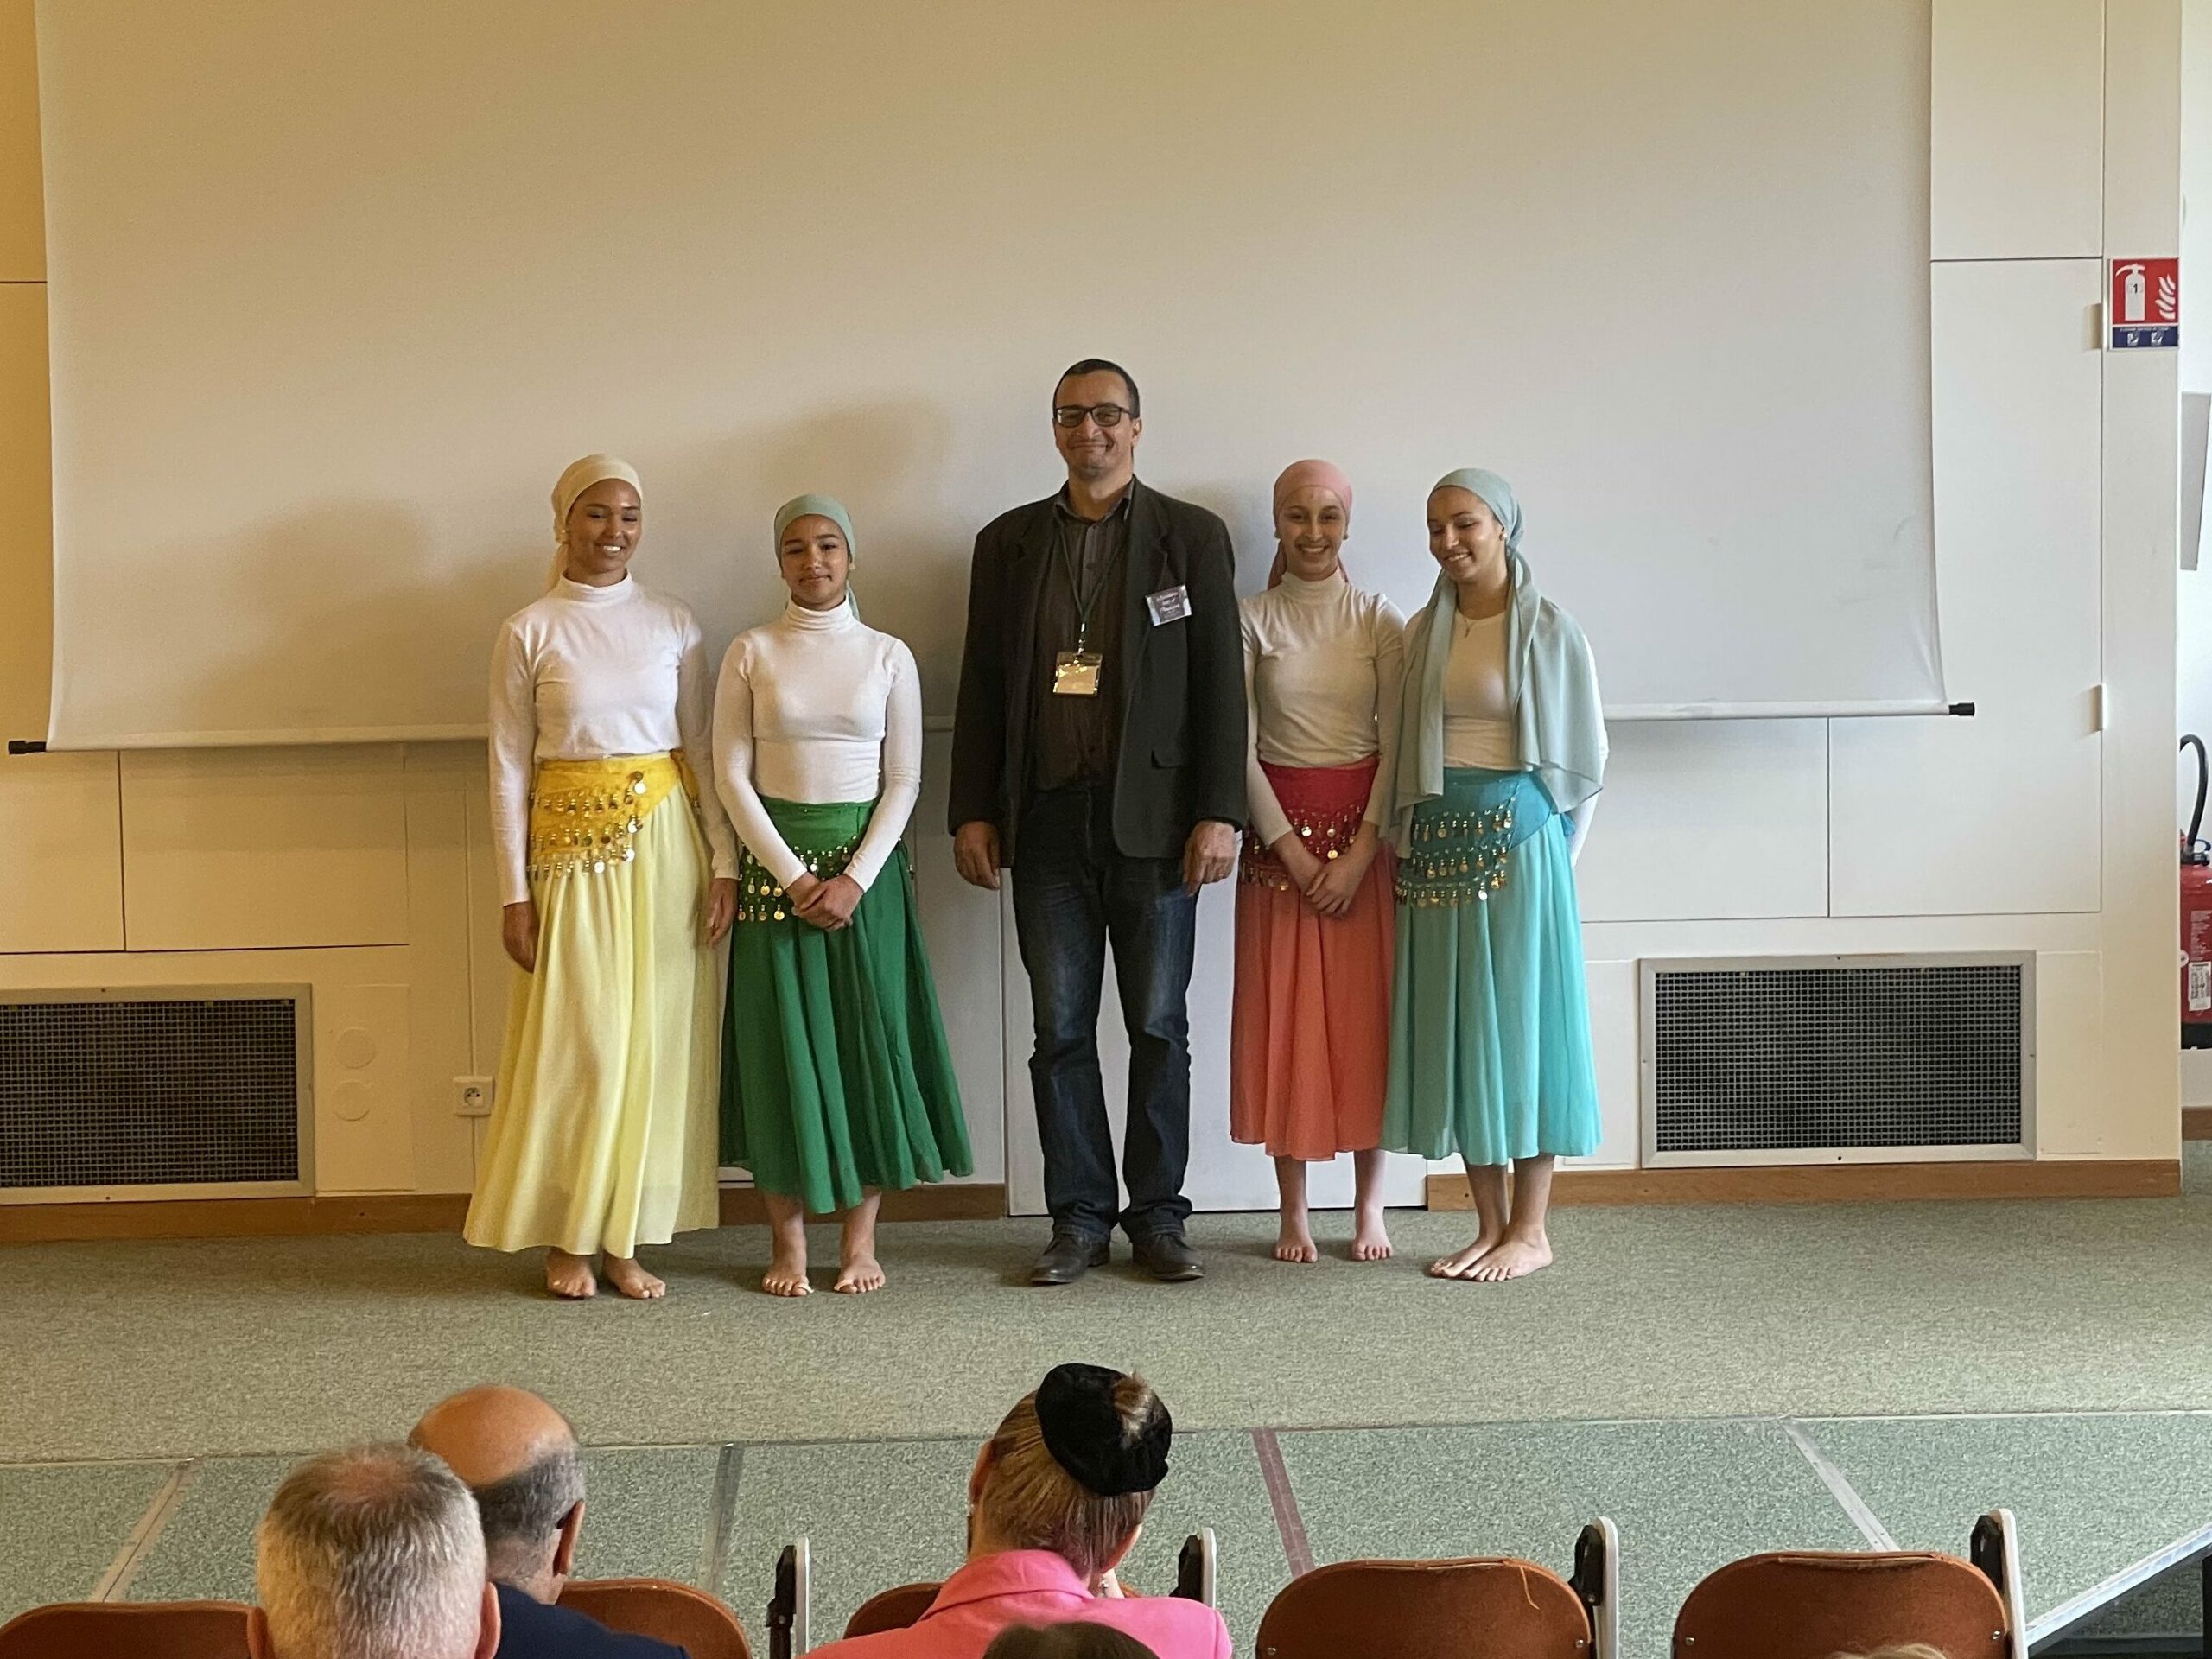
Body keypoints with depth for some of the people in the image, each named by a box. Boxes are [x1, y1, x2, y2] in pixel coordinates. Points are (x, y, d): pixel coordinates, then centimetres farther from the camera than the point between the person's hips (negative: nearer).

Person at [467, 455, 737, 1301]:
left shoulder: (673, 625, 6)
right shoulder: (528, 632, 0)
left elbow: (704, 752, 8)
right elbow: (508, 770, 0)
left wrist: (725, 863, 0)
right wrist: (515, 894, -5)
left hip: (665, 845, 2)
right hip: (573, 850, -2)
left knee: (656, 1039, 3)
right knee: (576, 1042, -2)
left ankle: (627, 1235, 13)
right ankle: (568, 1237, 11)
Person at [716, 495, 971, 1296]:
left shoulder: (889, 656, 3)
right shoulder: (751, 654, 2)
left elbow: (904, 780, 1)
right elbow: (731, 775, -2)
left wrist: (856, 879, -11)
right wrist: (791, 875, -11)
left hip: (867, 861, 1)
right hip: (775, 861, 0)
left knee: (869, 1039, 1)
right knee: (783, 1042, 1)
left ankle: (861, 1237, 11)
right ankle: (788, 1241, 9)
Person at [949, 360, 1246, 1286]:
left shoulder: (1191, 538, 4)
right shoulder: (1008, 542, 11)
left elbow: (1219, 682, 0)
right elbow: (981, 686, 10)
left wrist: (1219, 813, -8)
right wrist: (972, 813, 3)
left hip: (1154, 817, -2)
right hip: (1047, 817, 2)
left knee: (1159, 1027, 4)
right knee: (1060, 1029, 4)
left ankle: (1158, 1215, 14)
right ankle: (1078, 1219, 12)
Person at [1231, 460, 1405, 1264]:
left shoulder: (1381, 620, 1)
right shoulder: (1252, 620, 0)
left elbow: (1396, 744, -3)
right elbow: (1239, 746, -3)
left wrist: (1361, 851, -12)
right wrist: (1288, 846, -10)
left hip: (1366, 829, 0)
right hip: (1279, 831, 0)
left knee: (1366, 1016, 2)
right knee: (1285, 1018, 2)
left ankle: (1369, 1206, 12)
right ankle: (1293, 1212, 9)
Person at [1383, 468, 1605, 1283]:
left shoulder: (1549, 630, -2)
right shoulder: (1423, 633, 11)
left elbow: (1583, 754, 2)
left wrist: (1547, 842, 4)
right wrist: (1408, 838, 8)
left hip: (1520, 841, -5)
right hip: (1438, 845, 5)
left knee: (1521, 1016, -1)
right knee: (1457, 1026, 4)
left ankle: (1530, 1229, 5)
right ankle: (1490, 1223, 12)